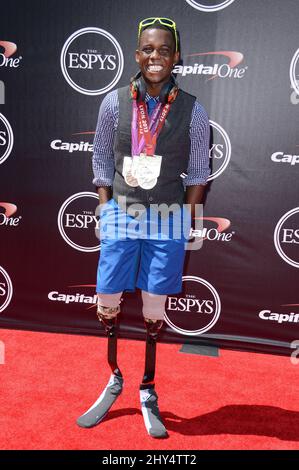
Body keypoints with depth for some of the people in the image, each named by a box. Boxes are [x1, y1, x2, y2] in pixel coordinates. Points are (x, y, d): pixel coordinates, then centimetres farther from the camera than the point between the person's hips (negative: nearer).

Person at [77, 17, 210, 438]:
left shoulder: (192, 111, -3)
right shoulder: (114, 102, 0)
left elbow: (198, 172, 3)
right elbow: (102, 161, 6)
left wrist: (187, 225, 0)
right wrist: (108, 211, 2)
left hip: (168, 221, -1)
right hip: (121, 216, 2)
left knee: (155, 310, 7)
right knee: (107, 305, 7)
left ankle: (148, 393, 29)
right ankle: (114, 381, 33)